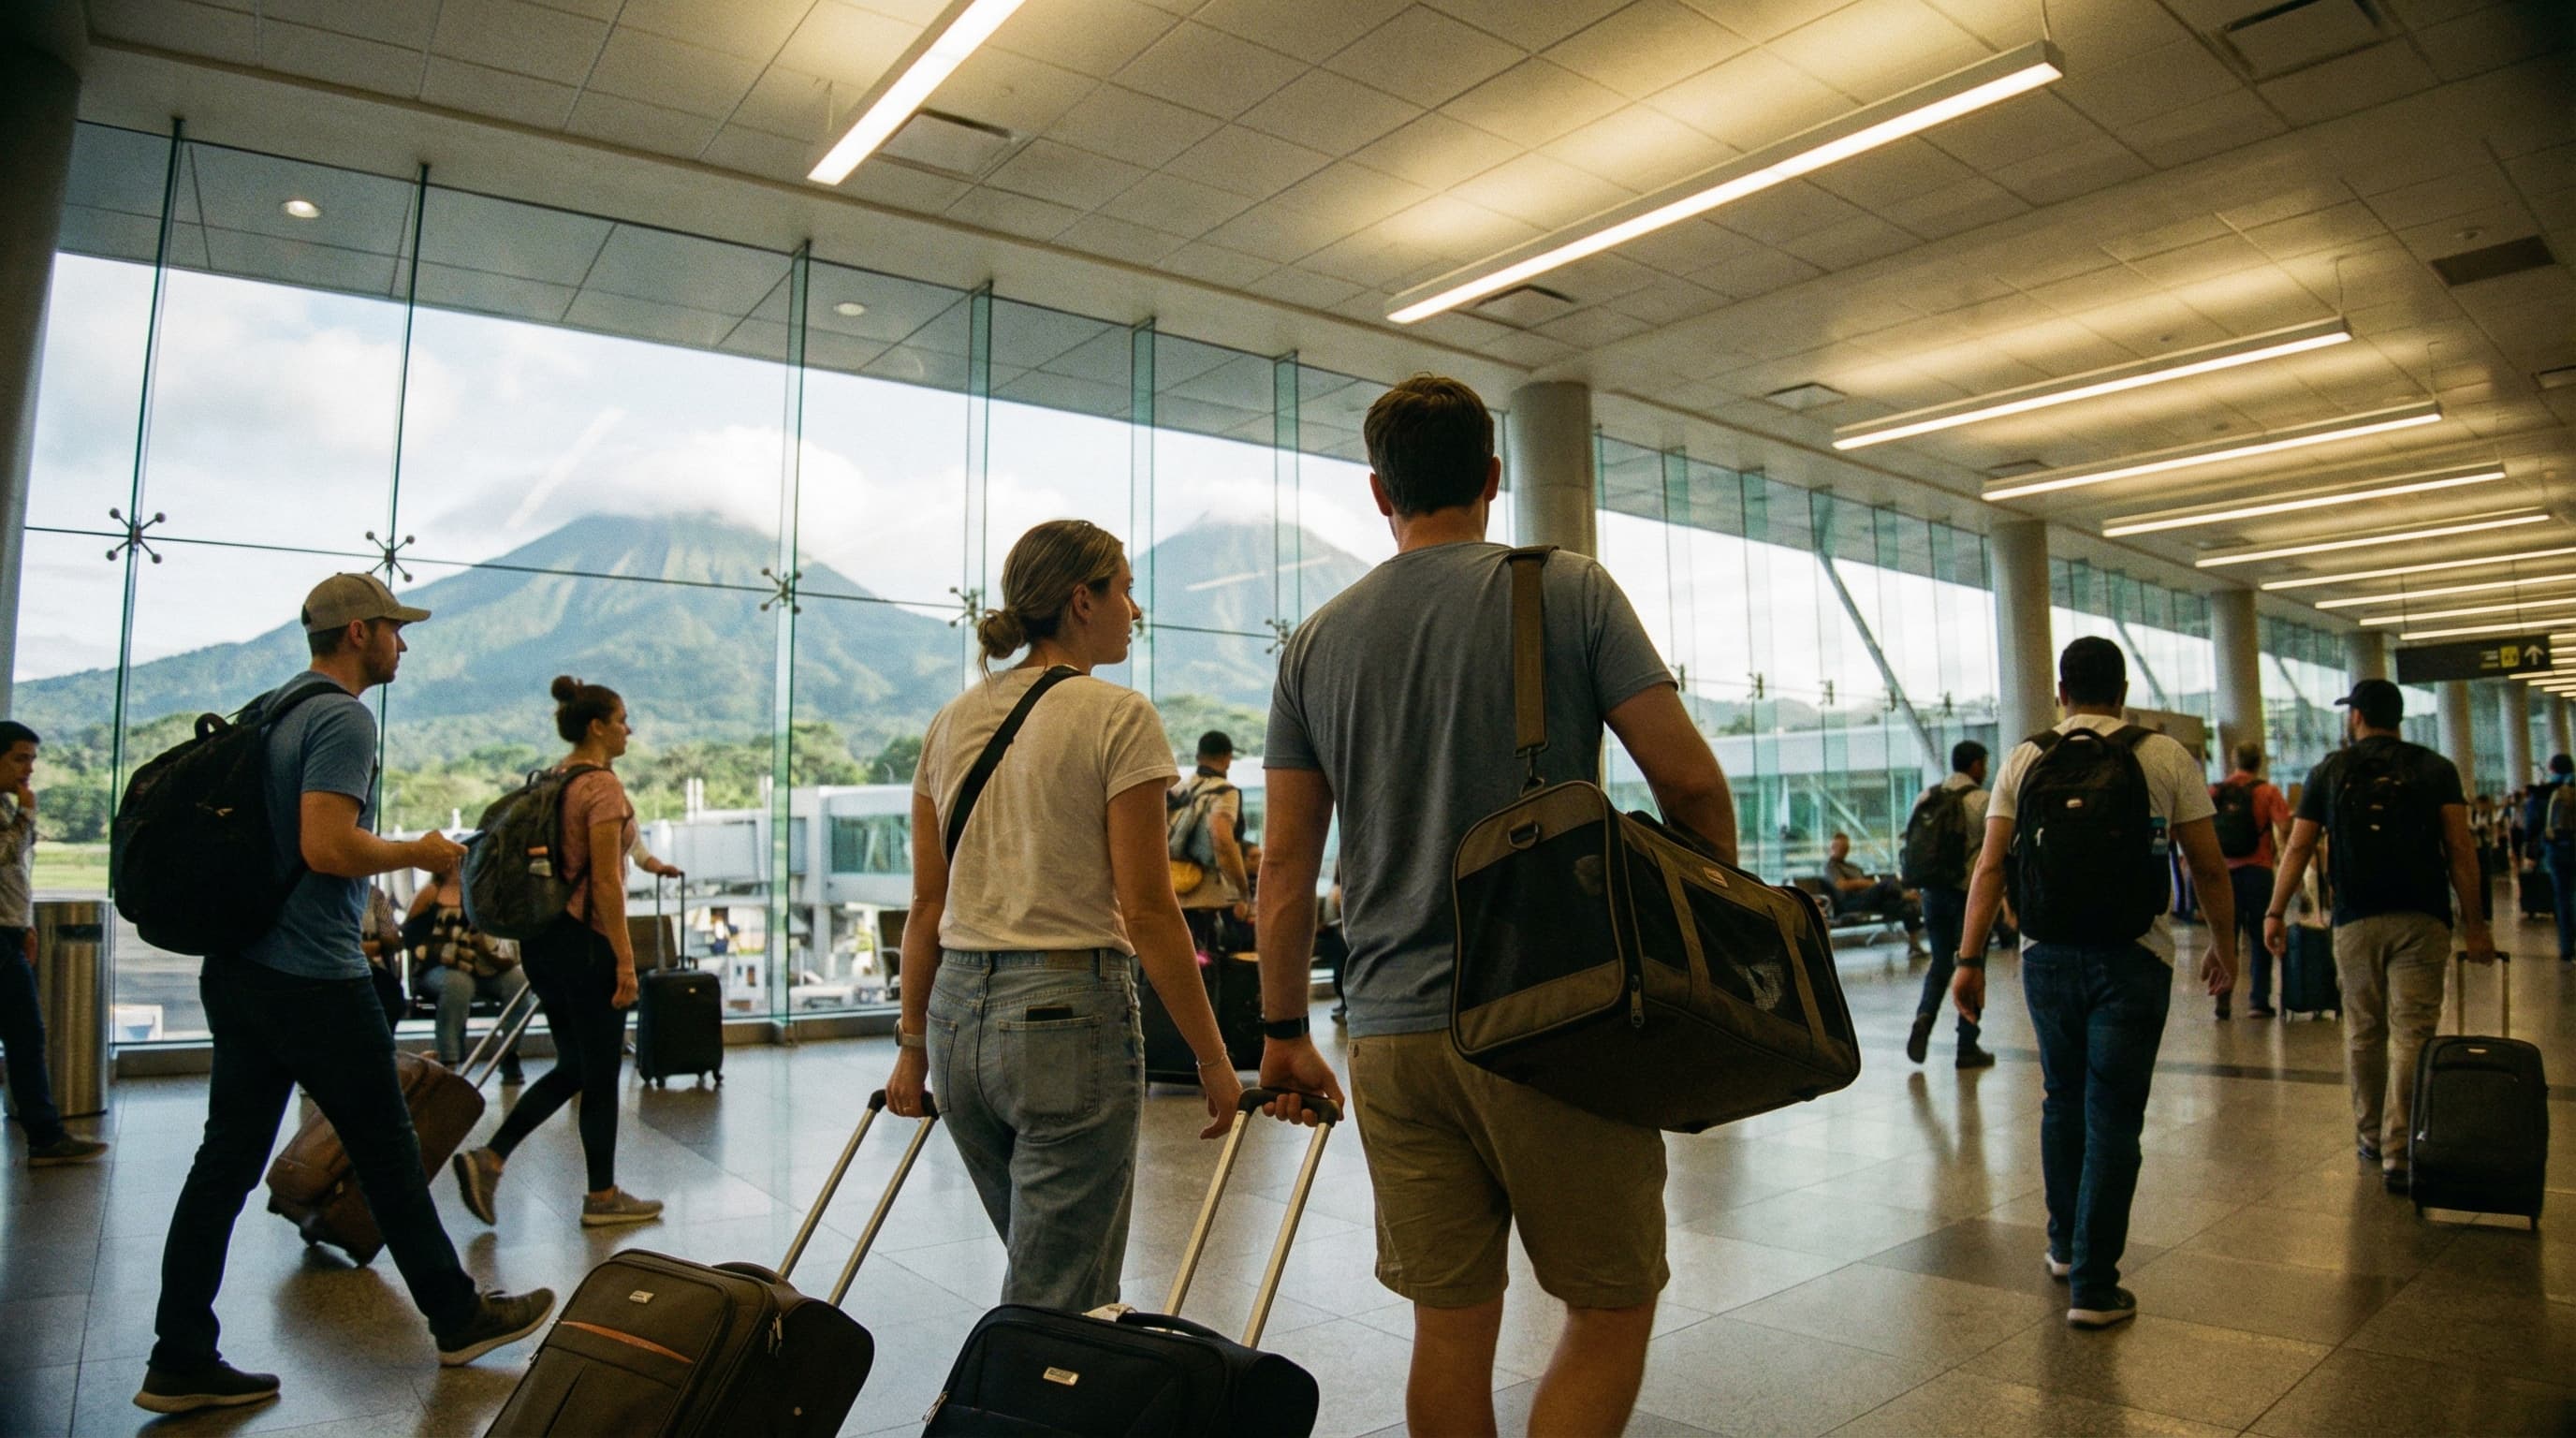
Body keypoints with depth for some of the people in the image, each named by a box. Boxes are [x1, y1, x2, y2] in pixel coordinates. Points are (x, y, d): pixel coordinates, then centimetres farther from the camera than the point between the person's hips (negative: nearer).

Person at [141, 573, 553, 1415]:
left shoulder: (270, 710, 15)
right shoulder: (343, 719, -15)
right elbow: (328, 847, -26)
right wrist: (419, 856, -9)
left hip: (236, 971, 9)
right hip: (312, 979, -9)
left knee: (226, 1162, 11)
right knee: (388, 1154, 4)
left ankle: (181, 1362, 16)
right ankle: (459, 1318, 18)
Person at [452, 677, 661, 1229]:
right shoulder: (602, 784, -15)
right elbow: (605, 880, -20)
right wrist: (625, 960, -17)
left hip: (543, 938, 9)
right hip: (585, 941, -9)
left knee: (573, 1067, 18)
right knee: (600, 1074, 4)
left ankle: (489, 1159, 9)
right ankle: (602, 1197, 15)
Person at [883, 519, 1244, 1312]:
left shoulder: (952, 722, 8)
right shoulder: (1118, 717, -11)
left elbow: (927, 906, 10)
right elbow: (1147, 912, -14)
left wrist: (913, 1044, 16)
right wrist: (1213, 1059, -7)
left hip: (959, 1015, 7)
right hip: (1070, 1018, -7)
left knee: (1043, 1270, 25)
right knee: (1055, 1304, 6)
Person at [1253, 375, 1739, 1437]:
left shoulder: (1316, 642, 7)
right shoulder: (1570, 591, -2)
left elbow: (1284, 864, 7)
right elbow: (1691, 783, -6)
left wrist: (1284, 1030, 16)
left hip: (1393, 1031, 4)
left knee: (1450, 1325, 14)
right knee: (1613, 1306, 11)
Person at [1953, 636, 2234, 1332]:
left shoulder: (2025, 760, 3)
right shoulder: (2166, 758, 0)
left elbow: (1990, 866, -2)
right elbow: (2209, 867, 1)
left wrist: (1970, 959, -1)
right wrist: (2223, 947, 16)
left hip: (2047, 957, 2)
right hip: (2130, 960, -2)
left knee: (2061, 1102, 19)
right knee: (2112, 1119, 3)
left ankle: (2065, 1245, 34)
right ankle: (2093, 1285, 5)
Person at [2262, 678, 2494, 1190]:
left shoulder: (2329, 771, 7)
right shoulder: (2436, 769, 5)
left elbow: (2298, 847, 4)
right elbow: (2460, 851, -1)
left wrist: (2276, 911, 4)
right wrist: (2474, 923, 2)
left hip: (2356, 921, 1)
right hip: (2421, 919, -1)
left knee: (2363, 1033, 12)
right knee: (2411, 1034, -3)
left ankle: (2370, 1138, 24)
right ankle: (2399, 1155, -6)